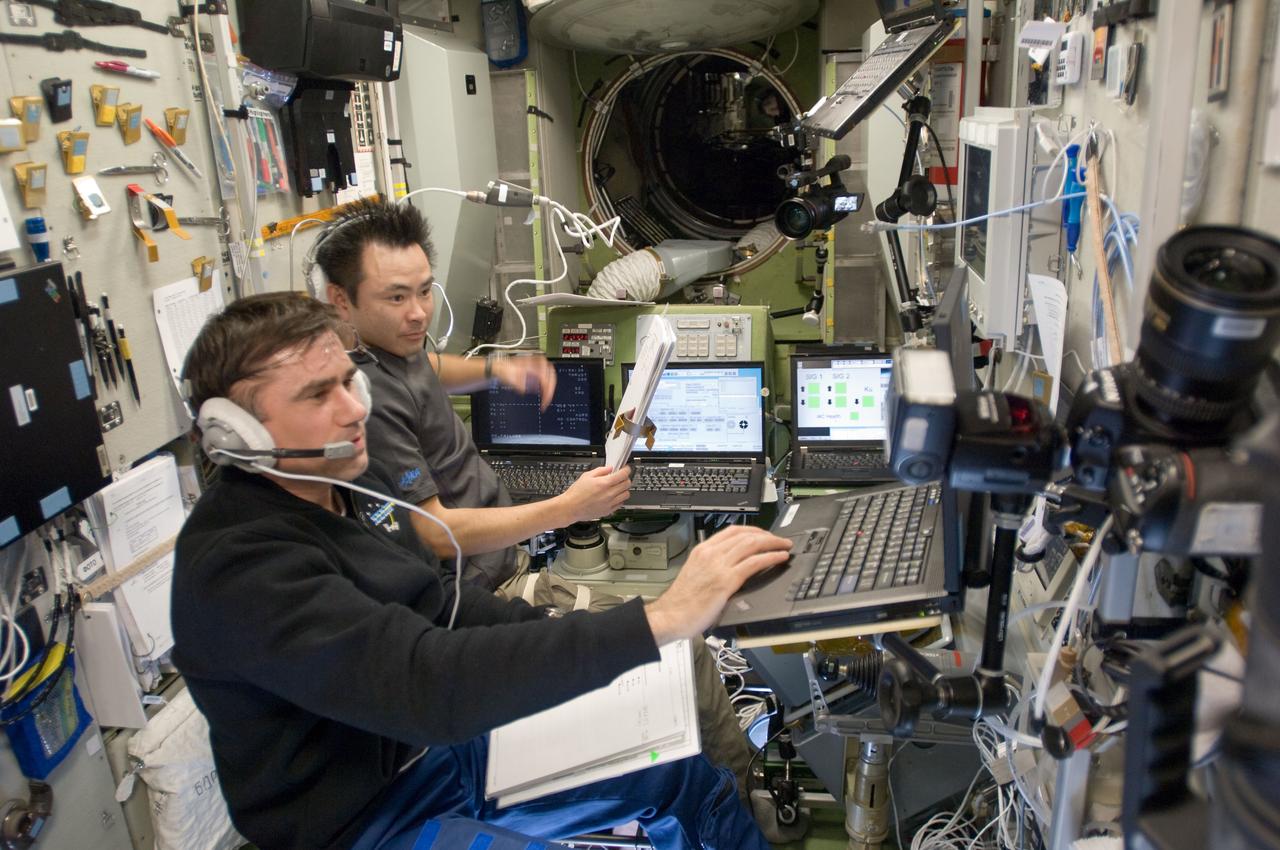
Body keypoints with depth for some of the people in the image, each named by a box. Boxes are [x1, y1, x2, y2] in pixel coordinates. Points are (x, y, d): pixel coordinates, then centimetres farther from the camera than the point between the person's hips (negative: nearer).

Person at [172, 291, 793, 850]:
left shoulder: (350, 481, -1)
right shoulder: (237, 567, -28)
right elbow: (424, 680, -40)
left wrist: (573, 641, -1)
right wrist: (659, 620, -43)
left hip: (445, 746, 8)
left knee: (695, 776, 8)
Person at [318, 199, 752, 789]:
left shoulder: (389, 345, 7)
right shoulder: (366, 396, -25)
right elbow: (436, 534, -24)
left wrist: (495, 369, 16)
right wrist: (566, 509, -25)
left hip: (506, 569, 10)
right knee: (679, 647, -10)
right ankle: (734, 802, 11)